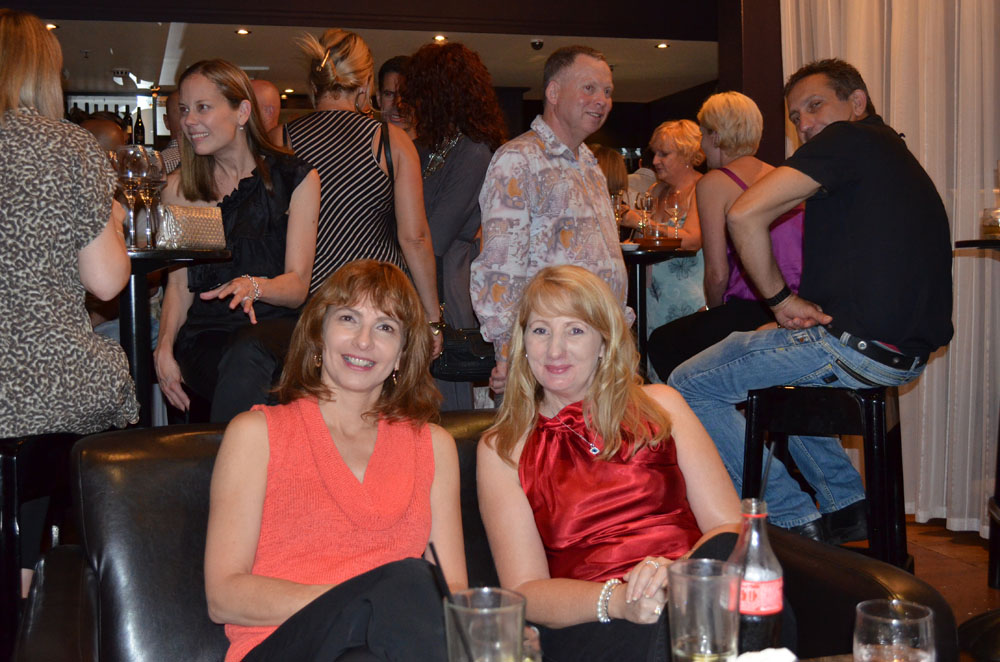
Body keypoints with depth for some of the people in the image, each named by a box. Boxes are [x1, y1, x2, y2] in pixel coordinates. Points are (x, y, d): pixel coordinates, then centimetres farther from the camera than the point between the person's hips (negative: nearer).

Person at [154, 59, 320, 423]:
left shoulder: (297, 178, 6)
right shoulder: (180, 186, 14)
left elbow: (297, 286, 0)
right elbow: (179, 282, 12)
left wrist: (254, 286, -23)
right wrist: (165, 345, -6)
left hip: (274, 327, -1)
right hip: (204, 335, 1)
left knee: (248, 355, -37)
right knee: (246, 382, -34)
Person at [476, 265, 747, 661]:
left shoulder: (659, 407, 15)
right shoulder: (502, 449, 11)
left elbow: (729, 526, 6)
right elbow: (524, 591, 2)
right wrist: (618, 599, -19)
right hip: (588, 626, -4)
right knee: (656, 628, -39)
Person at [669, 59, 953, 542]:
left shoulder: (849, 139, -7)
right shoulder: (890, 153, 23)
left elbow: (745, 215, -19)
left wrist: (780, 297, -8)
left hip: (859, 345, -10)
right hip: (906, 351, 10)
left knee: (690, 385, -1)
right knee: (770, 371, 34)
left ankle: (796, 523, 2)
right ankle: (847, 505, 27)